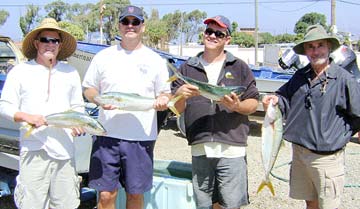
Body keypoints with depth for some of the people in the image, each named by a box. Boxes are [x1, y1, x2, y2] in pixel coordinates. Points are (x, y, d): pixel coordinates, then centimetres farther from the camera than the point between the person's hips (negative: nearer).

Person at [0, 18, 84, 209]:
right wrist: (27, 117, -13)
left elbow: (77, 107, 21)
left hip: (64, 149, 3)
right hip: (33, 149, -3)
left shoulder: (70, 73, 16)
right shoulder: (20, 71, 7)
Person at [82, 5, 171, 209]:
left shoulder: (156, 60, 8)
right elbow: (88, 89, 12)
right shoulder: (103, 56, 8)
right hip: (107, 135, 0)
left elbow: (165, 93, 11)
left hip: (142, 137, 0)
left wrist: (163, 100, -12)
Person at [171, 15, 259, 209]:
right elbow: (176, 109, 10)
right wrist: (179, 95, -13)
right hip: (200, 150, 2)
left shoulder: (239, 67, 9)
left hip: (231, 149, -2)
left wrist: (237, 106, -13)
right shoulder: (187, 68, 12)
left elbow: (253, 103, 9)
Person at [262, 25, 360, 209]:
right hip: (299, 152, 6)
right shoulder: (300, 76, 7)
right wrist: (276, 100, -3)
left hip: (326, 157, -5)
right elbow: (286, 98, 17)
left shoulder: (344, 79, -11)